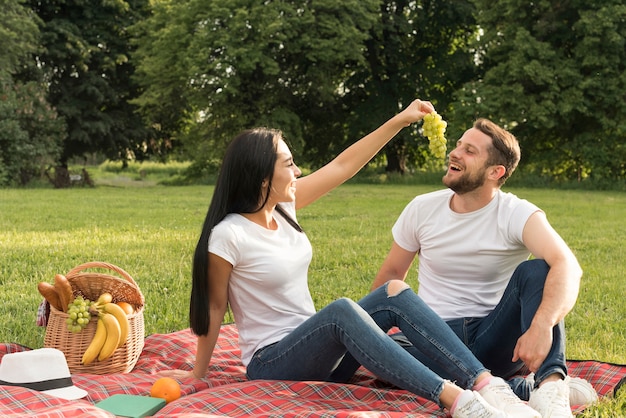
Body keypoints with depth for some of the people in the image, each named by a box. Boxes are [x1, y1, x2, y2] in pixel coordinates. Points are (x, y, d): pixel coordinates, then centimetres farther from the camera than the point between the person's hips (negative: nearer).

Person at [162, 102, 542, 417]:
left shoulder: (282, 206, 3)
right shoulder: (228, 236, -18)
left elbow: (343, 166, 7)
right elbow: (214, 308, -9)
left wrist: (399, 121, 6)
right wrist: (198, 374, 0)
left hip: (313, 344, 8)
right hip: (271, 362, -8)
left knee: (395, 293, -13)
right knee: (342, 310, -36)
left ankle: (486, 383, -26)